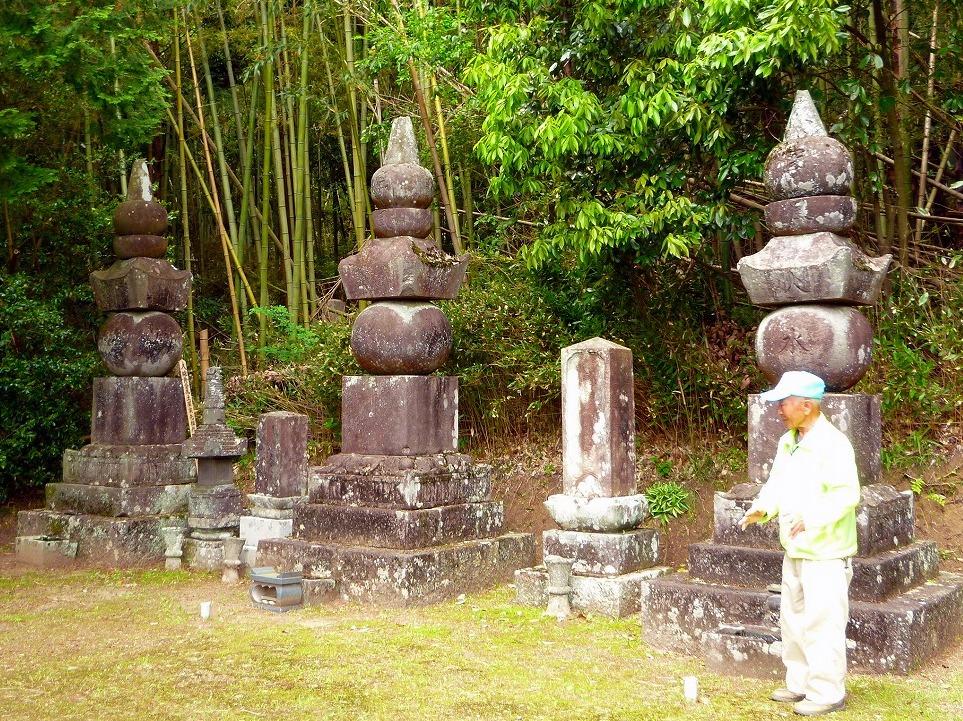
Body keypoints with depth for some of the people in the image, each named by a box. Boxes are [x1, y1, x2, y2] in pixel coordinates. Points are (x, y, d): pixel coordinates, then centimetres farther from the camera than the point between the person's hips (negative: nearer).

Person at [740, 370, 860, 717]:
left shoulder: (833, 444, -18)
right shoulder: (787, 443, 10)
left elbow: (846, 493, -24)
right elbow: (777, 484, 15)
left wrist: (812, 517, -34)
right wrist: (762, 508, -3)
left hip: (826, 553, -9)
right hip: (795, 551, 9)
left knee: (822, 622, -3)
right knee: (793, 620, 17)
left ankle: (828, 693, 8)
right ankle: (800, 684, 30)